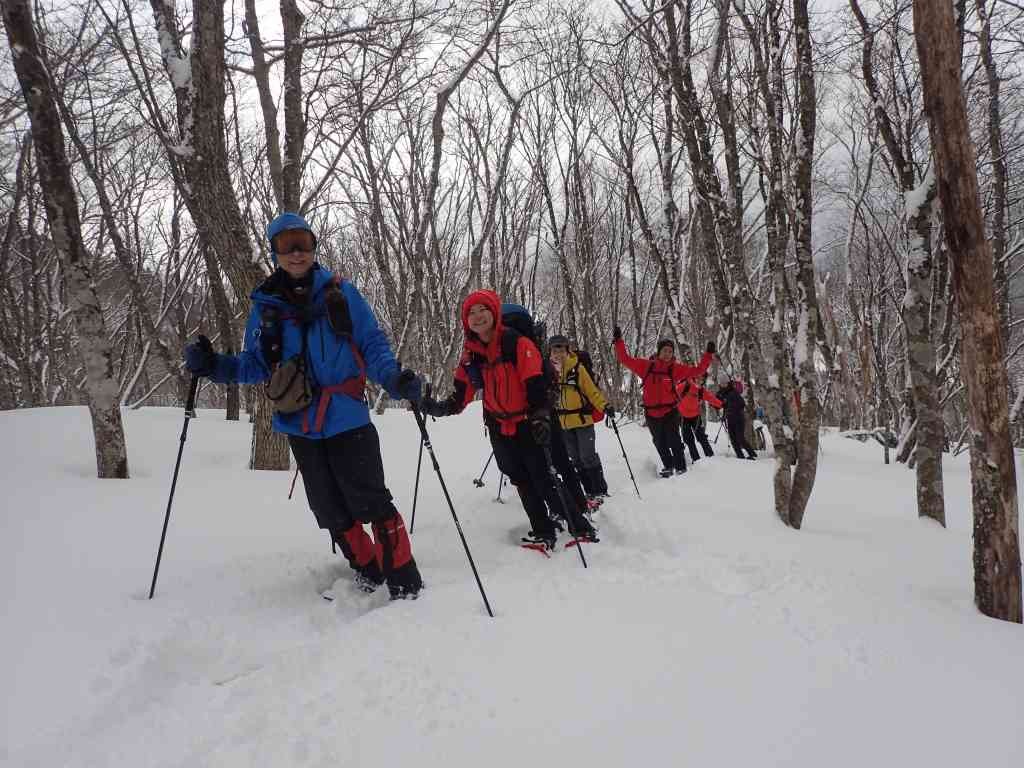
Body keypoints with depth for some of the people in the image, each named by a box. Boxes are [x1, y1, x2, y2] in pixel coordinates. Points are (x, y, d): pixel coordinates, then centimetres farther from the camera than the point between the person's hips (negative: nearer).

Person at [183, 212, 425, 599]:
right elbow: (255, 364, 12)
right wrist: (214, 366, -6)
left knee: (371, 503, -7)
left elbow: (372, 344, -2)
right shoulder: (265, 305, 6)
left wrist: (393, 377, -21)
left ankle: (405, 582, 3)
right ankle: (368, 572, 29)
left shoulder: (341, 293, -2)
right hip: (301, 427, 4)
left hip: (347, 419, -4)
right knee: (331, 511, 12)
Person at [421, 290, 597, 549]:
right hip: (498, 428, 6)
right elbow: (462, 389, 7)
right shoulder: (470, 352, 0)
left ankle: (581, 527, 8)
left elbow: (538, 383, -19)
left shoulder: (517, 343, -17)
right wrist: (442, 408, -9)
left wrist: (541, 417, -29)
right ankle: (543, 533, 24)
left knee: (544, 479, -6)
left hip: (527, 423, -6)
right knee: (522, 481, 13)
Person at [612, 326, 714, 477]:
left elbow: (698, 370, -2)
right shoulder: (646, 365, -3)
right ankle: (668, 466, 34)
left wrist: (708, 354, -9)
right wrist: (618, 341, -5)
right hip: (652, 413, 2)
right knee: (660, 443, 15)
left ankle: (681, 468, 11)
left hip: (670, 411, -2)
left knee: (673, 441, -4)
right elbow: (625, 359, 1)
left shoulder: (675, 369, -4)